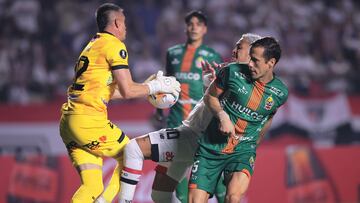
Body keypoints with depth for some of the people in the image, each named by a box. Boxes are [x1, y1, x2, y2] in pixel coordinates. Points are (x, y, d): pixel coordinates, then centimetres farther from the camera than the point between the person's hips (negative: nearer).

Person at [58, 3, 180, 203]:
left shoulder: (92, 46, 23)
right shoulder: (114, 45, -4)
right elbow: (127, 91, -10)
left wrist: (146, 89, 29)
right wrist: (156, 86, 5)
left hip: (69, 121, 8)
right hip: (88, 120, -8)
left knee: (92, 186, 6)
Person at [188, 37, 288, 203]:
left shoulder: (280, 93, -4)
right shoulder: (233, 72, -9)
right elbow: (210, 96, 6)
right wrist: (222, 116, -13)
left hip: (243, 151, 0)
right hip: (211, 146, 0)